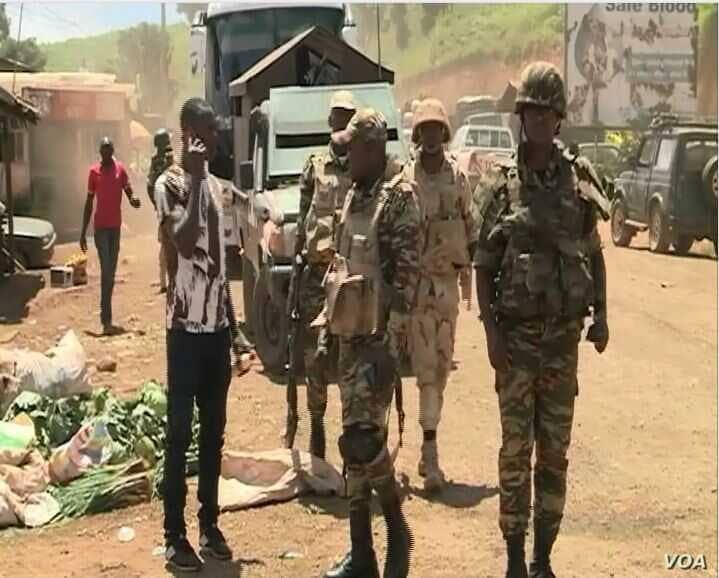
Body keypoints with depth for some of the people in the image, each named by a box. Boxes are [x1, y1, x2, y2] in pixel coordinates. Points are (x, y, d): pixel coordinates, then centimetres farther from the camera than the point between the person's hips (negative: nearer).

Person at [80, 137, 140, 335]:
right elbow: (89, 203, 3)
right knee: (106, 271, -11)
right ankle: (106, 320, -13)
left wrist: (133, 199, -25)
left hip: (115, 226, 3)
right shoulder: (94, 171, -1)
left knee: (111, 272, 9)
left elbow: (129, 192, 1)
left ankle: (105, 316, 20)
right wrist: (83, 233, 2)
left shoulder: (120, 169, 4)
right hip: (101, 227, -3)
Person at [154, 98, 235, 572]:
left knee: (215, 429, 12)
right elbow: (185, 243, -26)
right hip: (186, 324, -7)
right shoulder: (169, 183, -10)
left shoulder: (217, 186, 13)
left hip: (218, 323, 7)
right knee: (180, 430, -1)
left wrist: (232, 321, 17)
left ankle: (210, 523, 22)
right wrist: (195, 178, -22)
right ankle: (175, 534, 6)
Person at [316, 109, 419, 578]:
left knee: (362, 439, -12)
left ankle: (397, 528, 10)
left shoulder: (398, 197, -11)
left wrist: (393, 336, -20)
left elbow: (408, 273, -16)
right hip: (350, 337, 9)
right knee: (354, 443, 11)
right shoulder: (353, 198, 15)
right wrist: (329, 320, 17)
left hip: (378, 340, -9)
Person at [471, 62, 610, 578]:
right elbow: (482, 265, -2)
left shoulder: (579, 177, 4)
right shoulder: (500, 183, -3)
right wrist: (491, 332, -9)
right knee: (516, 451, 3)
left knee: (555, 453, 8)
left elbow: (594, 253, 12)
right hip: (517, 337, -2)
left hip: (564, 336, 2)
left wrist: (601, 314, 4)